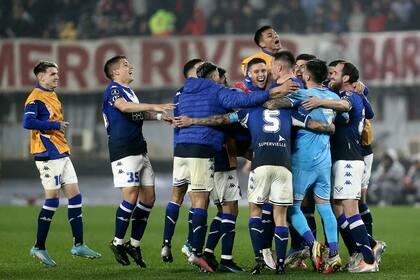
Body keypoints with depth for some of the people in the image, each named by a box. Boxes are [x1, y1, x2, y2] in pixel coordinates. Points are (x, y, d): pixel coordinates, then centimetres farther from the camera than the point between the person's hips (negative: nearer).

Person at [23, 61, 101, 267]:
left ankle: (78, 245, 9)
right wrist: (55, 125, -19)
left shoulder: (52, 96, 18)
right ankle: (39, 248, 0)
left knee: (75, 196, 6)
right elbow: (28, 122, -25)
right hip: (47, 155, -9)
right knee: (52, 200, -8)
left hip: (61, 153, 9)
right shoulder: (36, 98, -11)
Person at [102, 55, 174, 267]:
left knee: (148, 197, 6)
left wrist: (159, 116, 17)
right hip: (123, 151, -10)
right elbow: (124, 106, -27)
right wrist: (154, 107, -31)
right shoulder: (113, 89, -7)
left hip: (139, 150, 10)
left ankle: (134, 244, 14)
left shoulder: (128, 91, 22)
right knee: (131, 195, -16)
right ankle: (118, 243, -3)